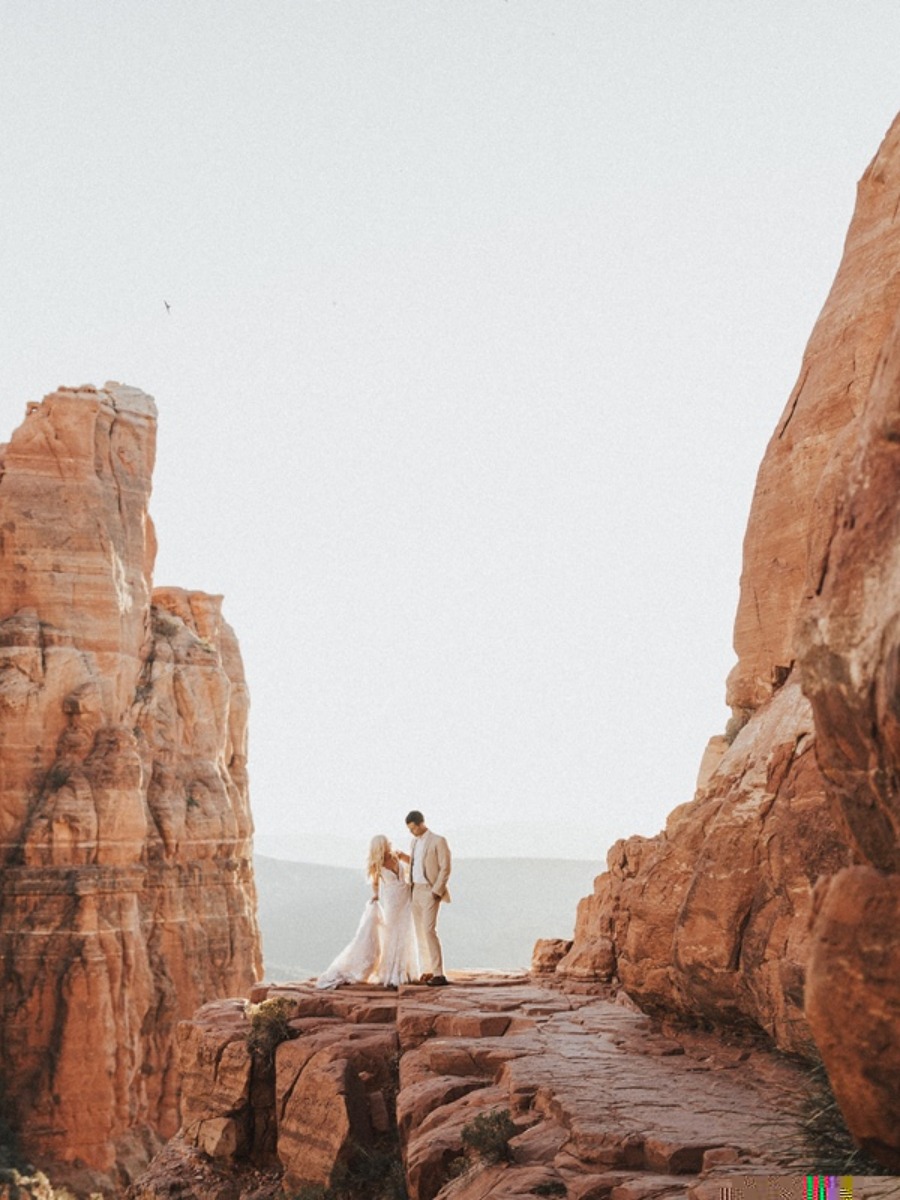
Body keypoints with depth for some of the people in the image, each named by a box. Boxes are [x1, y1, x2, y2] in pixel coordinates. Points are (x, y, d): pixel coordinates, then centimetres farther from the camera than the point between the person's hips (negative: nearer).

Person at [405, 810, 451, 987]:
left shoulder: (438, 841, -9)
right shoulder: (414, 842, 14)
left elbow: (445, 868, -13)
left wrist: (436, 892, -18)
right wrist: (410, 886, 11)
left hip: (430, 891, -8)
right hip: (416, 891, 8)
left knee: (429, 930, -16)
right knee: (420, 931, 6)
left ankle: (439, 974, -15)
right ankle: (427, 971, 11)